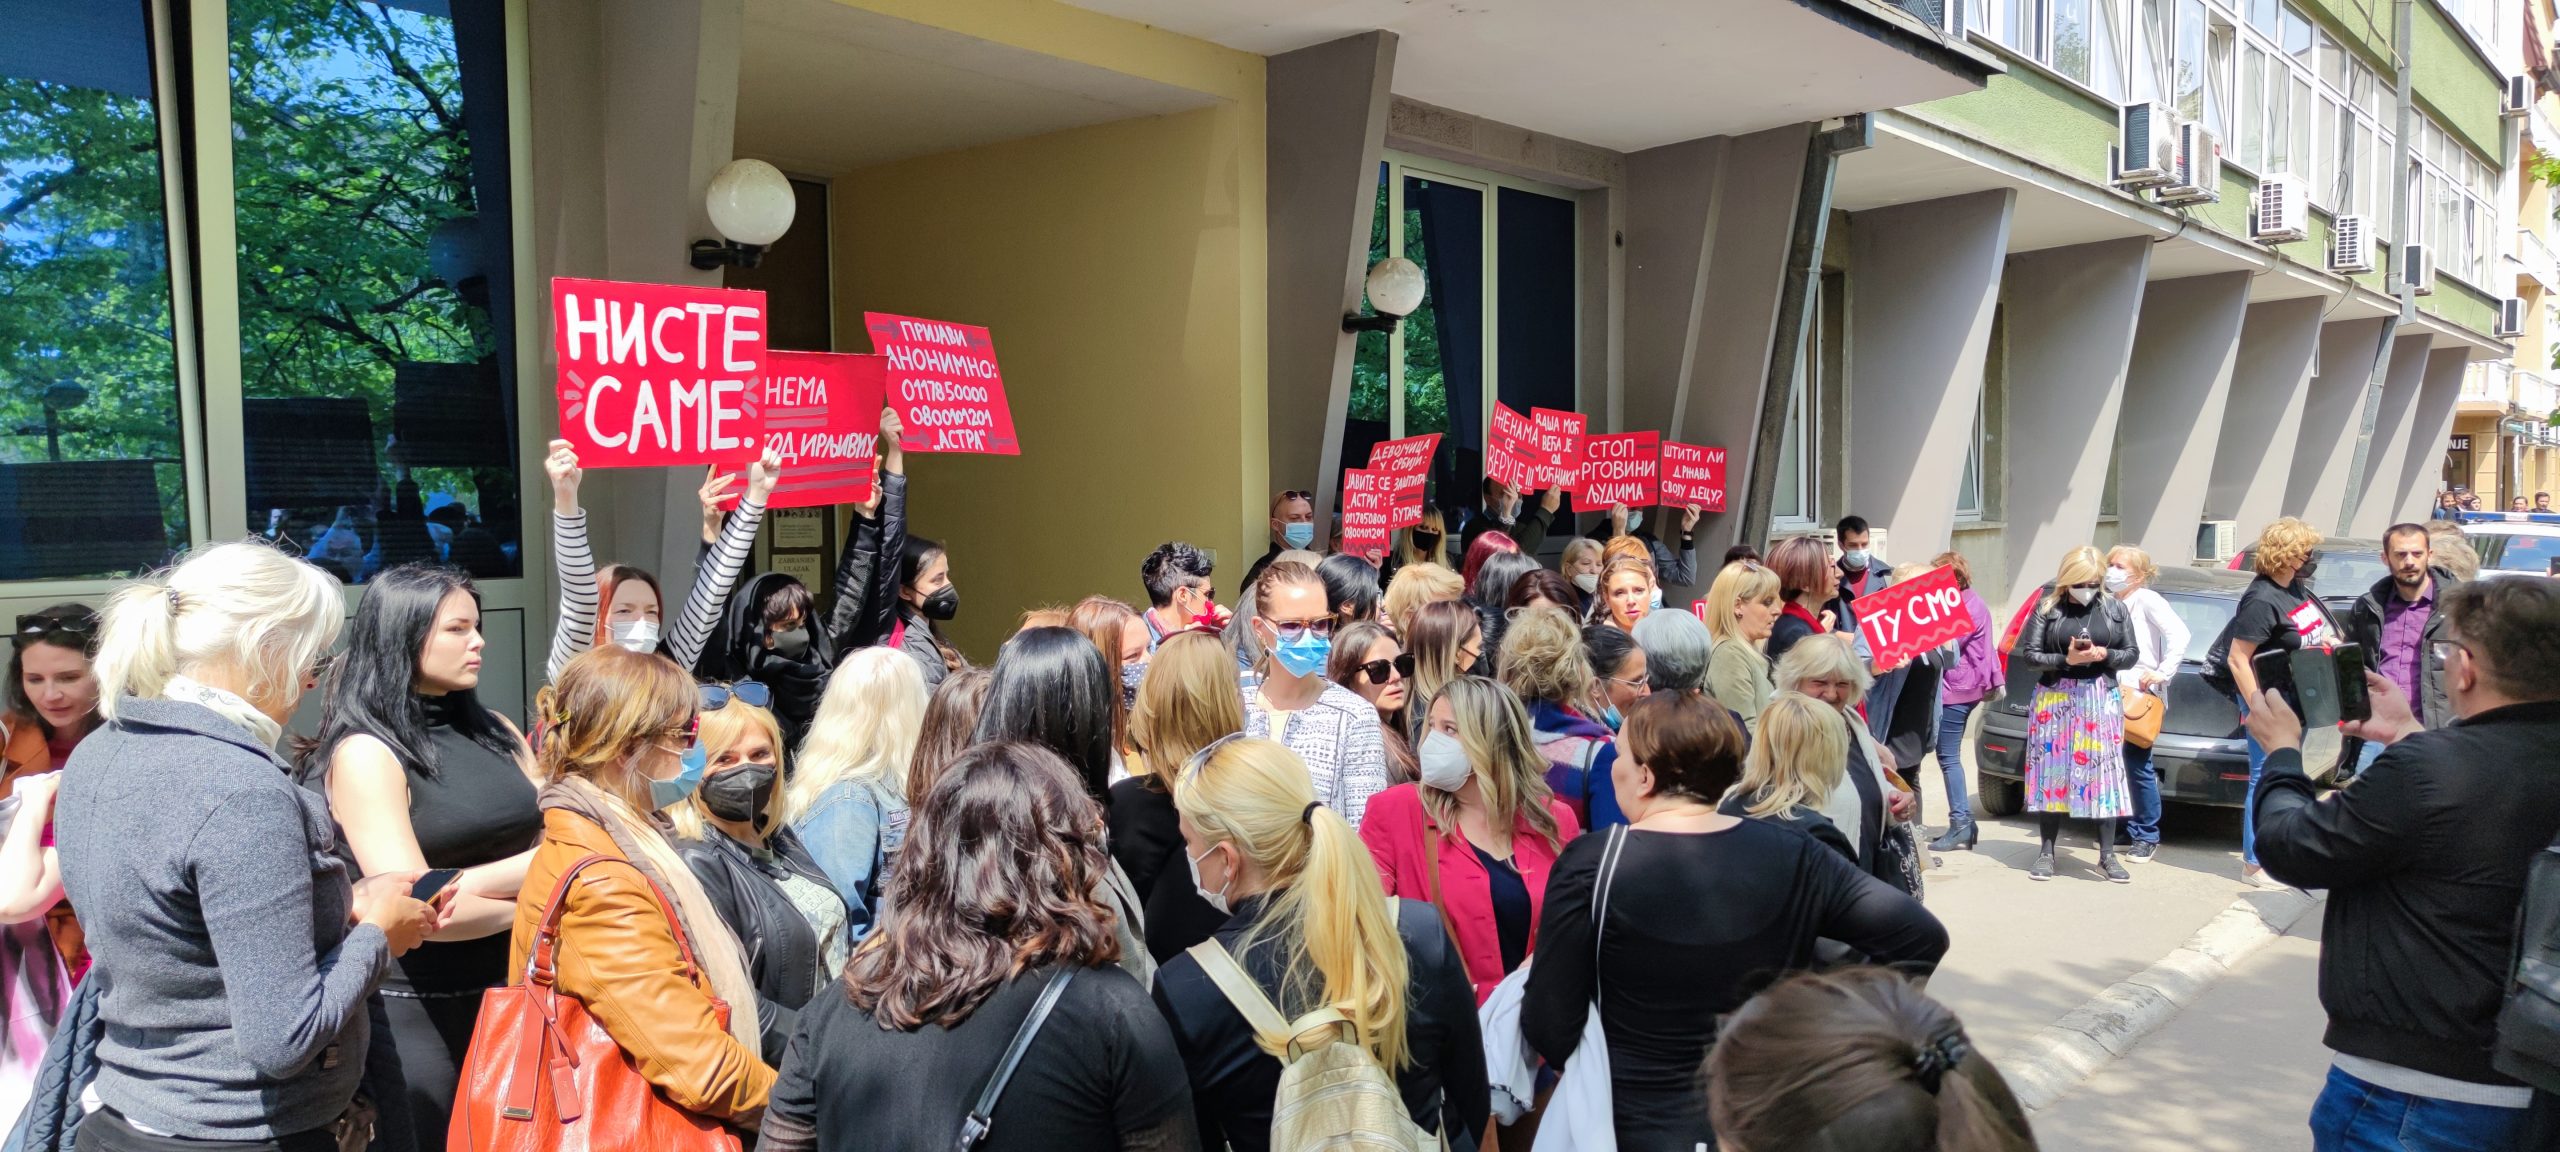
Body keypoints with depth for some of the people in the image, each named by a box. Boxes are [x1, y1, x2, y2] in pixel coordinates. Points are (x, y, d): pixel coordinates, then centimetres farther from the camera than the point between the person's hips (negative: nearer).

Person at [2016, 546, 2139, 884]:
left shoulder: (2116, 609, 6)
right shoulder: (2048, 609, -1)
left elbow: (2132, 653, 7)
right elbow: (2028, 655, -3)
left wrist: (2105, 655, -13)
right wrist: (2066, 659, -18)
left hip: (2102, 700, 1)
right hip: (2055, 699, -1)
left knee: (2104, 772, -1)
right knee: (2052, 771, 1)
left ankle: (2107, 855, 7)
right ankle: (2046, 852, 9)